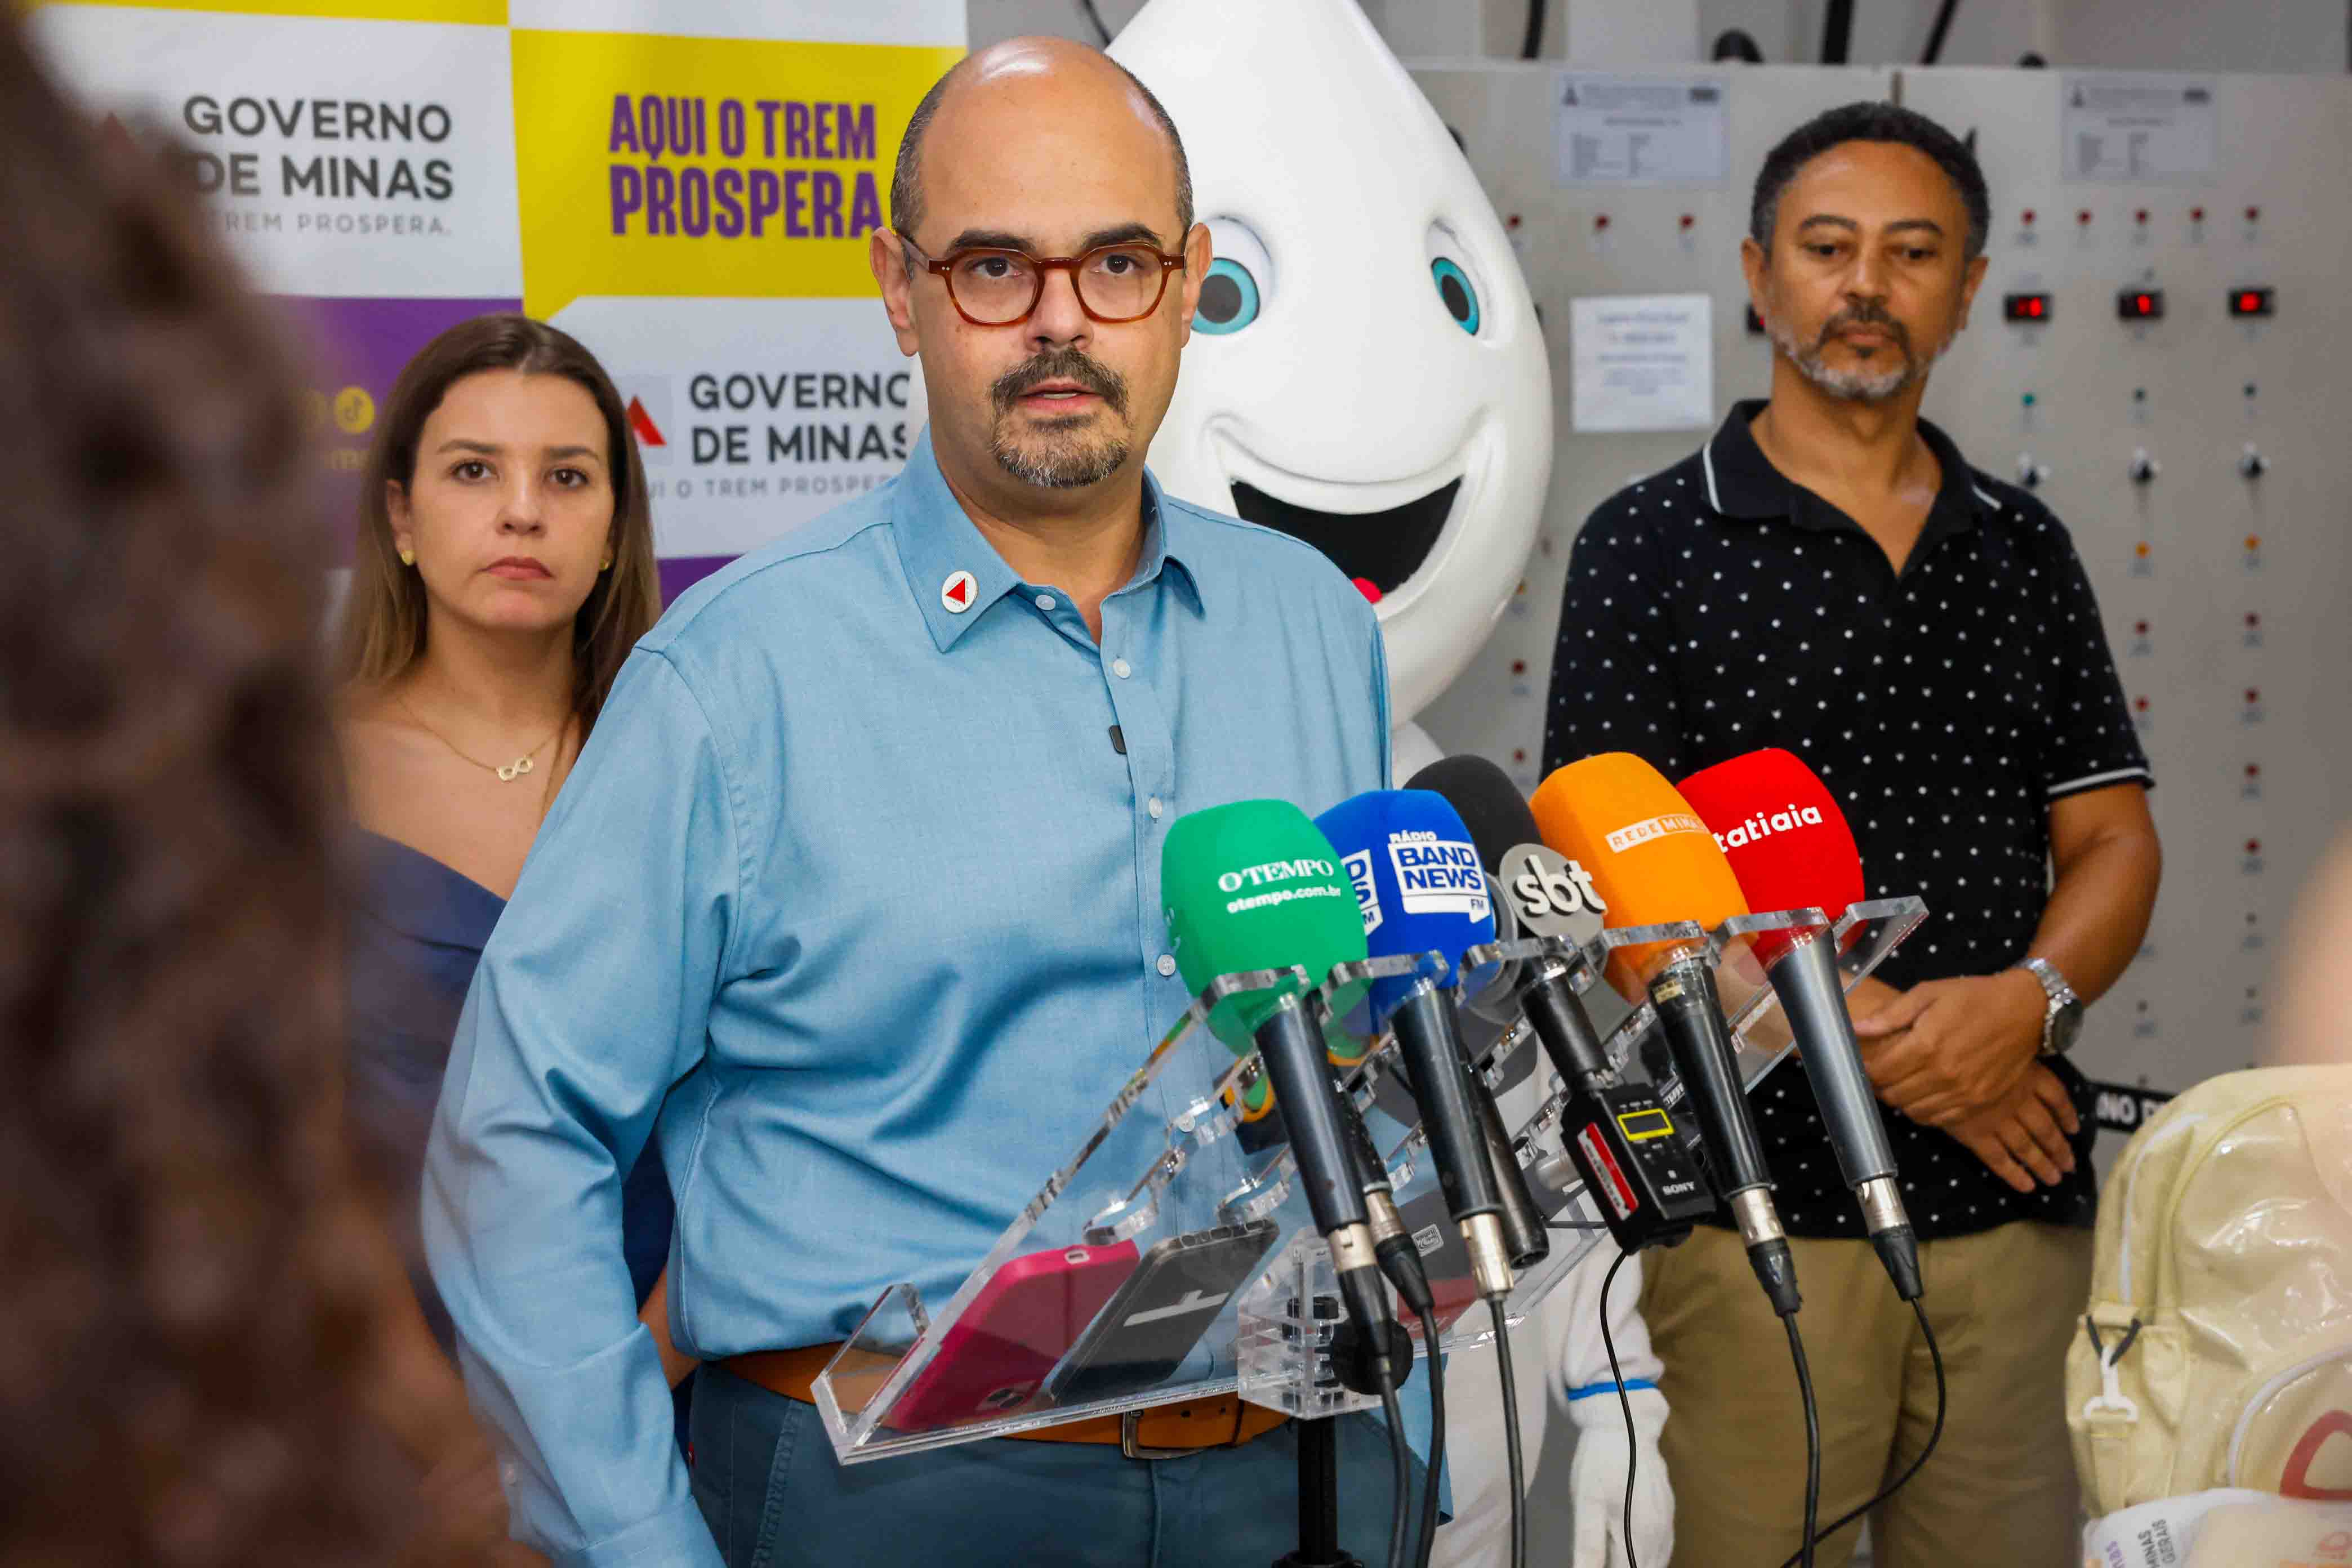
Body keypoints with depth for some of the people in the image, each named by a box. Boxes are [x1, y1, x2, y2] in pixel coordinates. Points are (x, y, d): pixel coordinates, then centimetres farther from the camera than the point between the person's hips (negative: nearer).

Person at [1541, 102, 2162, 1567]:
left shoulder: (2025, 551, 12)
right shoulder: (1650, 548, -1)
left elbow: (2112, 841, 11)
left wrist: (2031, 1000, -11)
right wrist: (1880, 1036, -15)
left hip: (2018, 1195, 4)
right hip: (1768, 1198, -4)